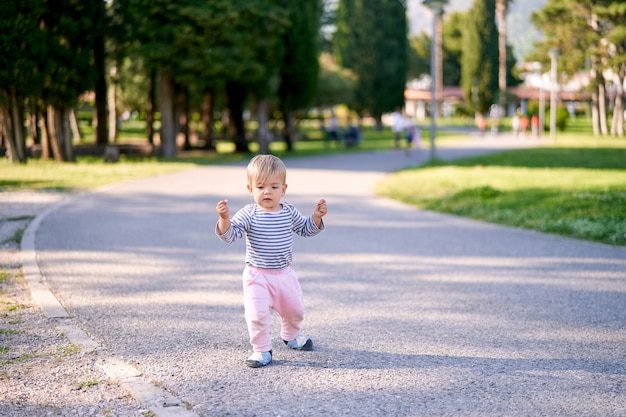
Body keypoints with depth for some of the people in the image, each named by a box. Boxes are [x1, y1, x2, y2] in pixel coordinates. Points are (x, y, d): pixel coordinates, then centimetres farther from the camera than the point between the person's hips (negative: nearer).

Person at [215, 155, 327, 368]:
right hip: (257, 276, -4)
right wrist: (224, 219, -41)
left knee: (295, 310, 20)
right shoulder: (249, 214, -15)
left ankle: (291, 335, 49)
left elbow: (306, 229, 13)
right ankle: (261, 349, 5)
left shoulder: (289, 212, -1)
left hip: (285, 273, 5)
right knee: (257, 314, -14)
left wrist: (317, 216, -4)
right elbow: (229, 234, -23)